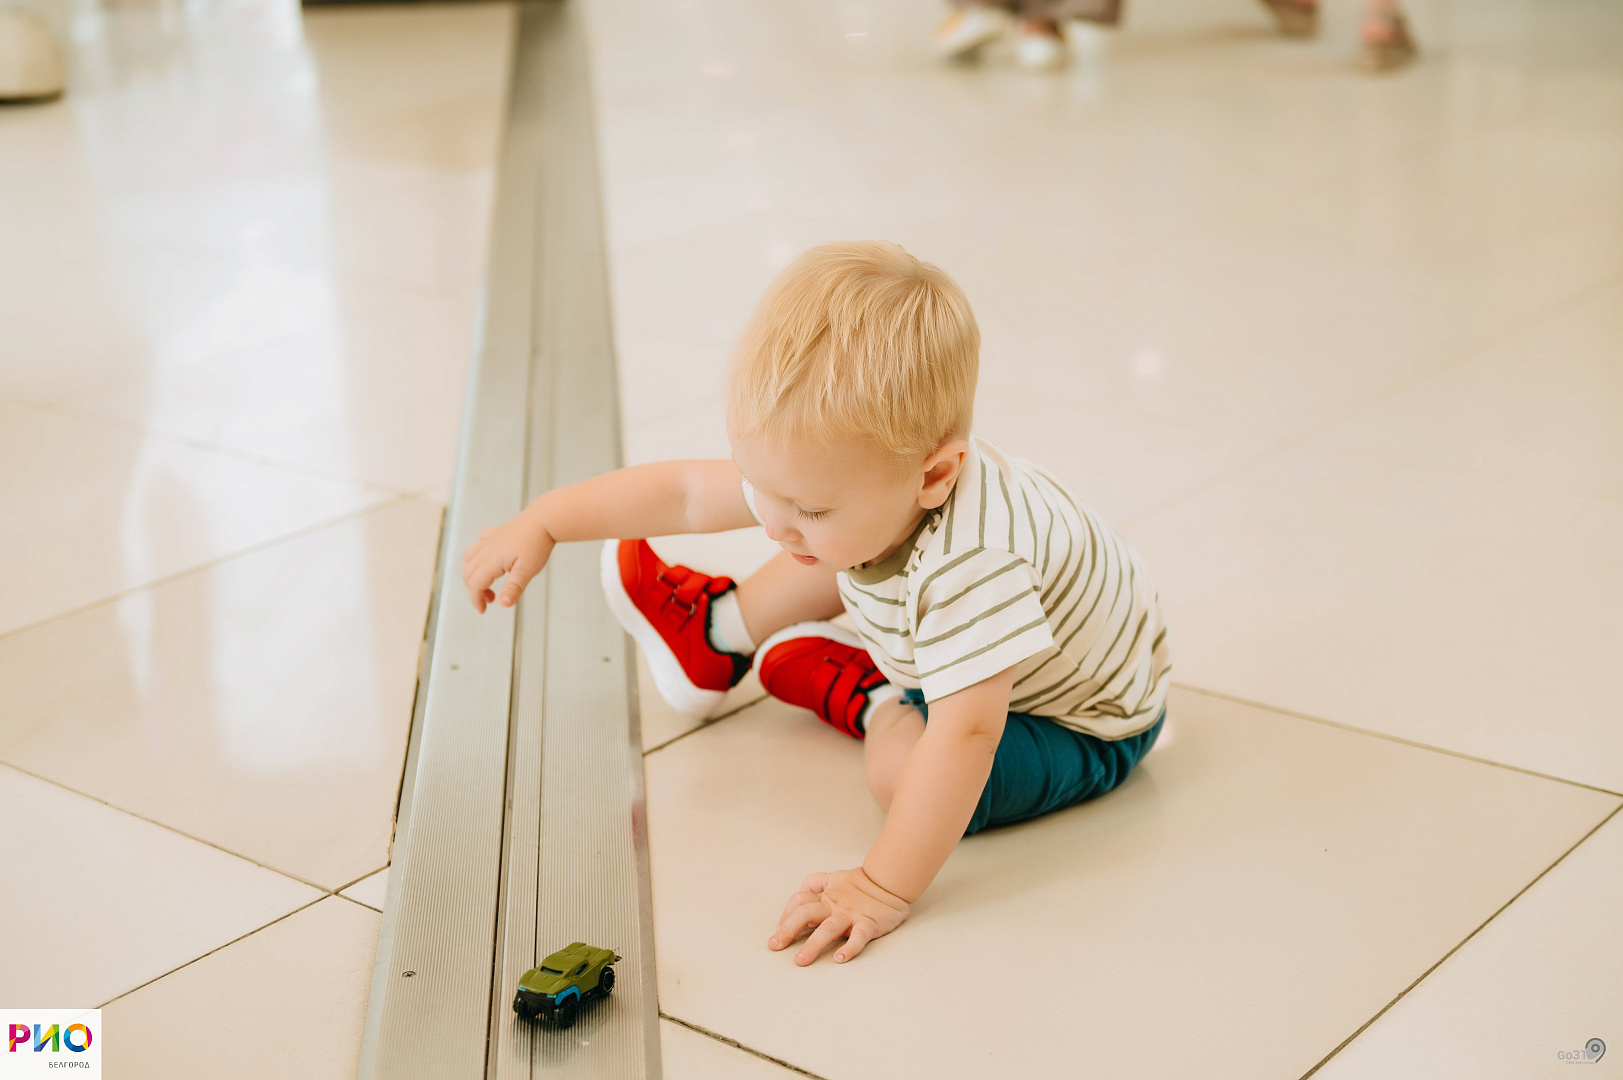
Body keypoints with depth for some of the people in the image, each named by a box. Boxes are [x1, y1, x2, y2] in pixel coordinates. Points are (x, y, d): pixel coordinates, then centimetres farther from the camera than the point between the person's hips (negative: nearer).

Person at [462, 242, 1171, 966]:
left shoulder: (970, 563, -46)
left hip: (1083, 730, -7)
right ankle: (715, 635, 38)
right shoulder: (874, 482, -20)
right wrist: (541, 524, -8)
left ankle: (871, 702, 3)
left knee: (902, 769, -30)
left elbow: (964, 738, -48)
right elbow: (686, 491, -10)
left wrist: (884, 890, -45)